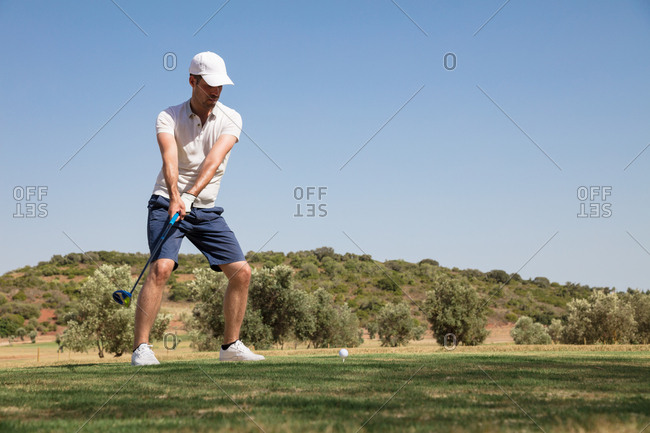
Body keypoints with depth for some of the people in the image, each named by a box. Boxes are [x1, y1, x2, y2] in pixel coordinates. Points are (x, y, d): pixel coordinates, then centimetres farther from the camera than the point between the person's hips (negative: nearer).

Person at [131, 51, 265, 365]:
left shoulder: (231, 119, -3)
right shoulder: (168, 118, -8)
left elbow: (214, 160, -21)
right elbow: (170, 158, -27)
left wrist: (191, 194, -36)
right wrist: (174, 197, -45)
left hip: (206, 210, 4)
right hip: (167, 205, -4)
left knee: (241, 271, -3)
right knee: (161, 267, -24)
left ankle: (231, 345, 12)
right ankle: (141, 348, -22)